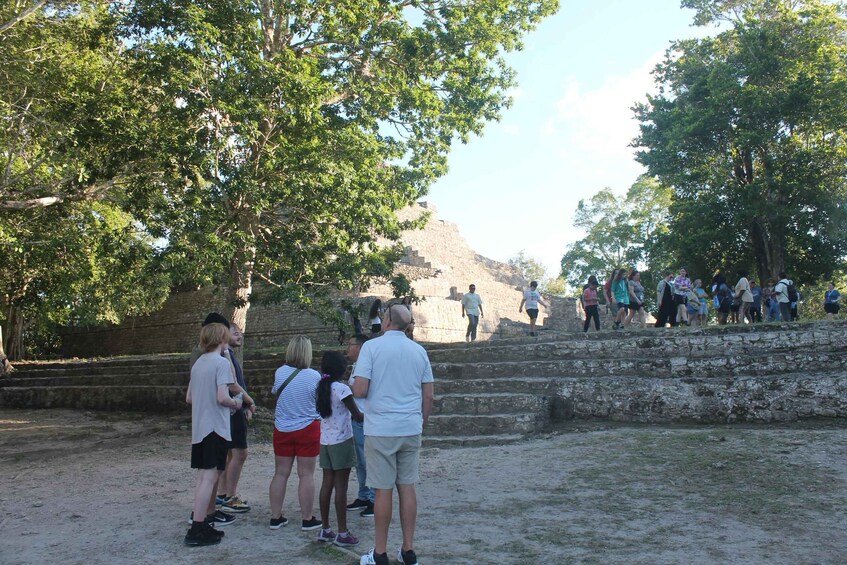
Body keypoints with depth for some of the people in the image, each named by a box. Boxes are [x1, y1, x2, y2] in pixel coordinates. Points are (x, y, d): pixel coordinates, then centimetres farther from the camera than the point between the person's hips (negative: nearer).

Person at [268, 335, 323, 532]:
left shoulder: (280, 372, -6)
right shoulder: (314, 376, -13)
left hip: (282, 429, 3)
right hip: (307, 429, -3)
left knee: (280, 474, 11)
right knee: (306, 475, 4)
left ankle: (275, 517, 19)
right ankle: (307, 519, 11)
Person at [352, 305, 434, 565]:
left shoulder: (372, 346, -8)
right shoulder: (419, 351, 6)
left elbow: (360, 390, -14)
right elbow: (428, 396, 8)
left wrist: (354, 387, 8)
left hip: (380, 429, -4)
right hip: (411, 429, 4)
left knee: (383, 490, 3)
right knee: (407, 487, 11)